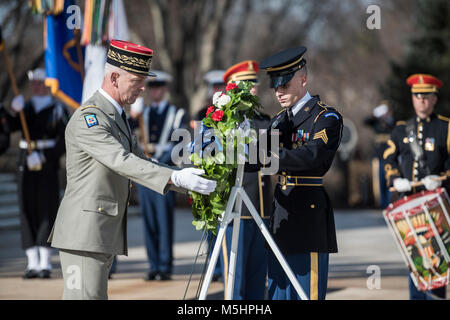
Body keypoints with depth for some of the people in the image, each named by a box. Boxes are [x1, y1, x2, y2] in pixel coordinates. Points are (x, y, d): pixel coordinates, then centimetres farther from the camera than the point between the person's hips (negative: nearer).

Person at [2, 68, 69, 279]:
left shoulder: (58, 110, 2)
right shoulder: (25, 107, 15)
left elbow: (64, 141, -6)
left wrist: (43, 156, -17)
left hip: (47, 166, -4)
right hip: (26, 165, 4)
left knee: (47, 211, -6)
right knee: (27, 212, 1)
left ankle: (45, 262, -5)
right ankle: (32, 262, 4)